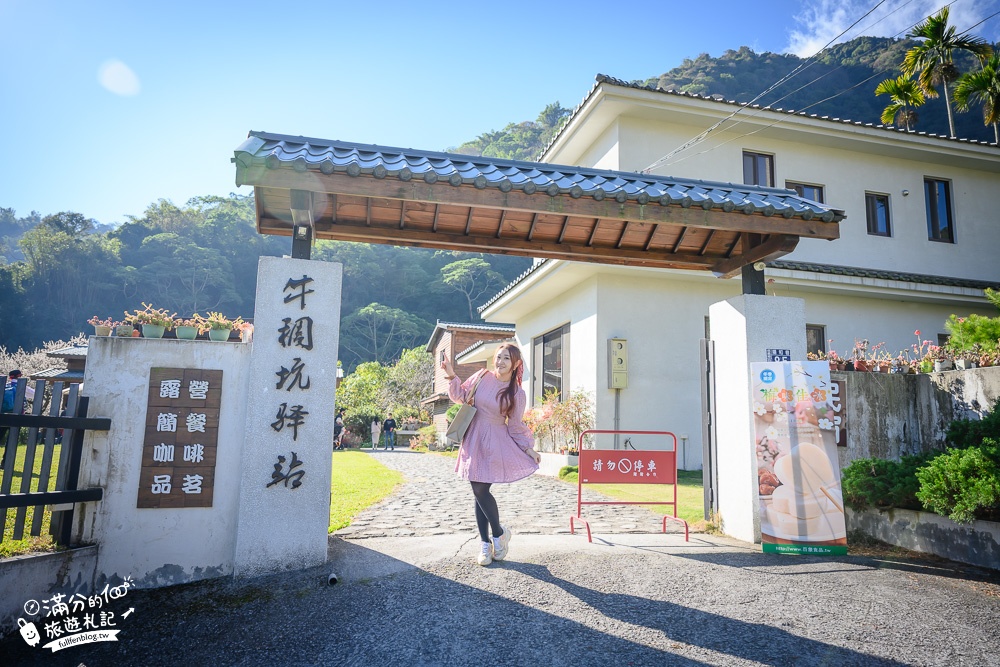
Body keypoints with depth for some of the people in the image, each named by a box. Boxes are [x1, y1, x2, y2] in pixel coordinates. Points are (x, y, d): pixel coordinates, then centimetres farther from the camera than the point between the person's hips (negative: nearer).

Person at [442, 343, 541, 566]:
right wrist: (452, 376, -1)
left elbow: (516, 427, 2)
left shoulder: (517, 394, -5)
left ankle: (498, 534, 16)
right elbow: (461, 395, 12)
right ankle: (485, 543, 18)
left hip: (495, 442, -3)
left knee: (481, 491, -9)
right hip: (474, 440, 3)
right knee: (479, 492, 5)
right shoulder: (482, 377, -1)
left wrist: (529, 449, -6)